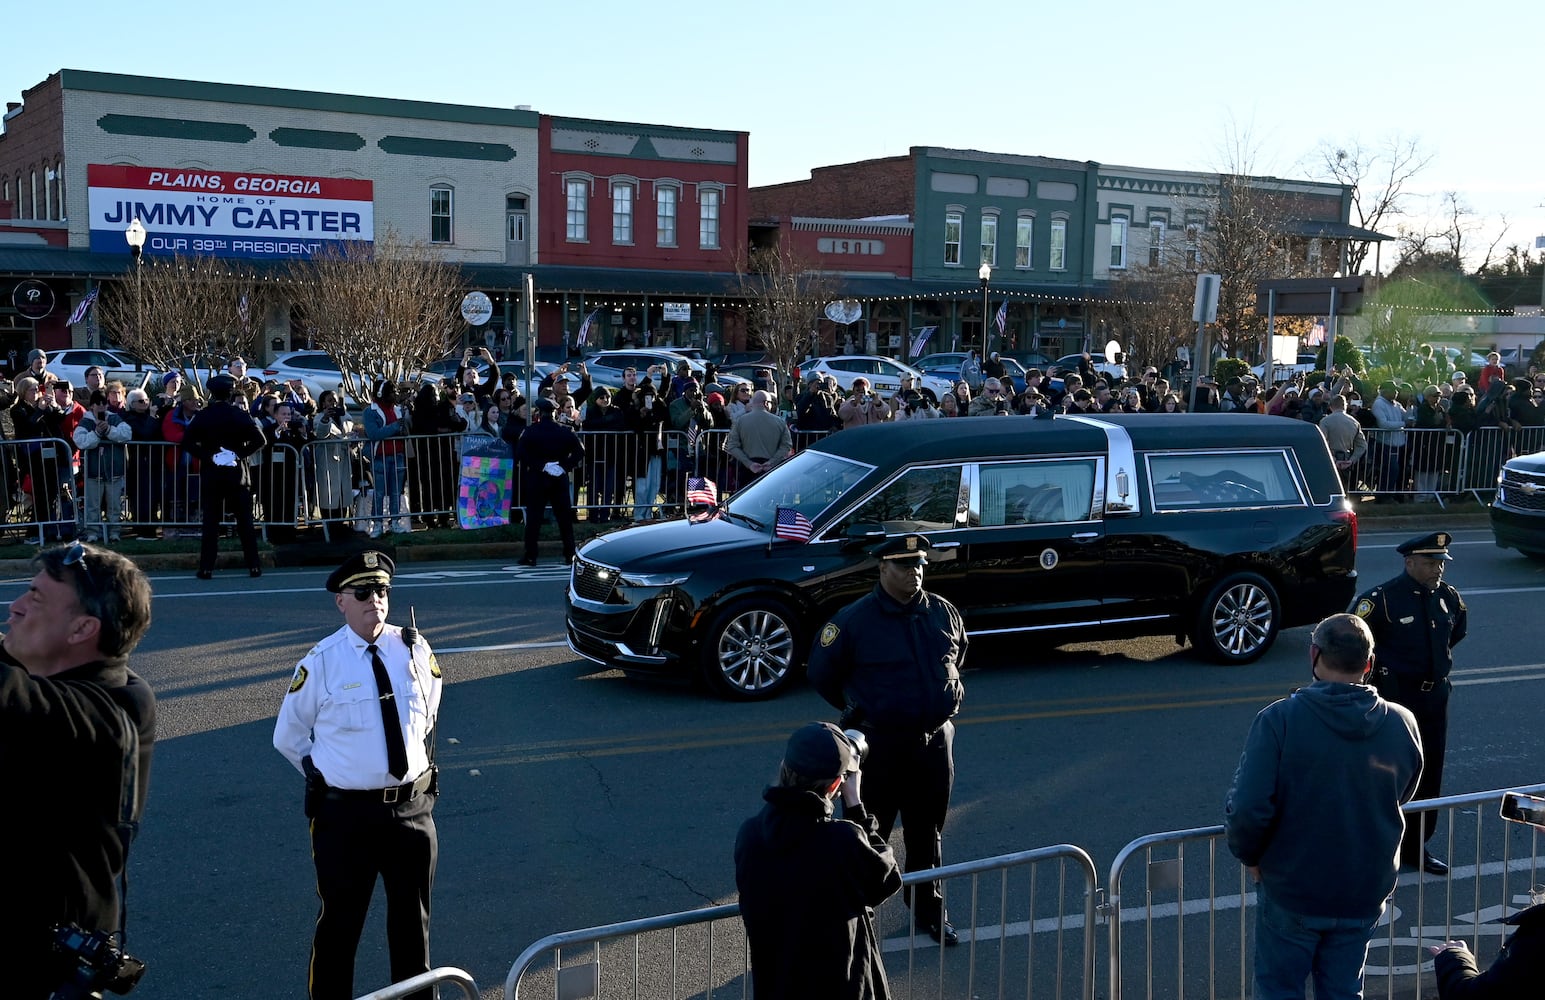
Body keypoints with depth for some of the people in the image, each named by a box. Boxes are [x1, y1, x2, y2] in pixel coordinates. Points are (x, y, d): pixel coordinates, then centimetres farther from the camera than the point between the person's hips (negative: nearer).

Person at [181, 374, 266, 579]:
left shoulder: (203, 416, -1)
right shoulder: (240, 415, -1)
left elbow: (187, 442, -9)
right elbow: (259, 440, -9)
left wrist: (207, 456, -6)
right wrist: (240, 453, -4)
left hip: (211, 475, 0)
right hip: (237, 474, 0)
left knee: (210, 522, 2)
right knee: (245, 521, 5)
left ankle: (206, 568, -2)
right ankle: (253, 566, 4)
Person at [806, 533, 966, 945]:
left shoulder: (943, 613, 1)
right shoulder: (855, 619, -13)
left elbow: (958, 655, 22)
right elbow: (822, 673, -2)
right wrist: (860, 709, 7)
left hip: (935, 741, 4)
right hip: (880, 745, -4)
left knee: (927, 833, 16)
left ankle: (930, 911, 32)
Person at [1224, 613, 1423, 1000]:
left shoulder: (1279, 719, -21)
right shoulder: (1402, 725, -7)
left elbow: (1248, 808, -24)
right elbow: (1401, 798, 10)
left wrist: (1249, 854, -5)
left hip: (1291, 887, -3)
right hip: (1365, 893, 3)